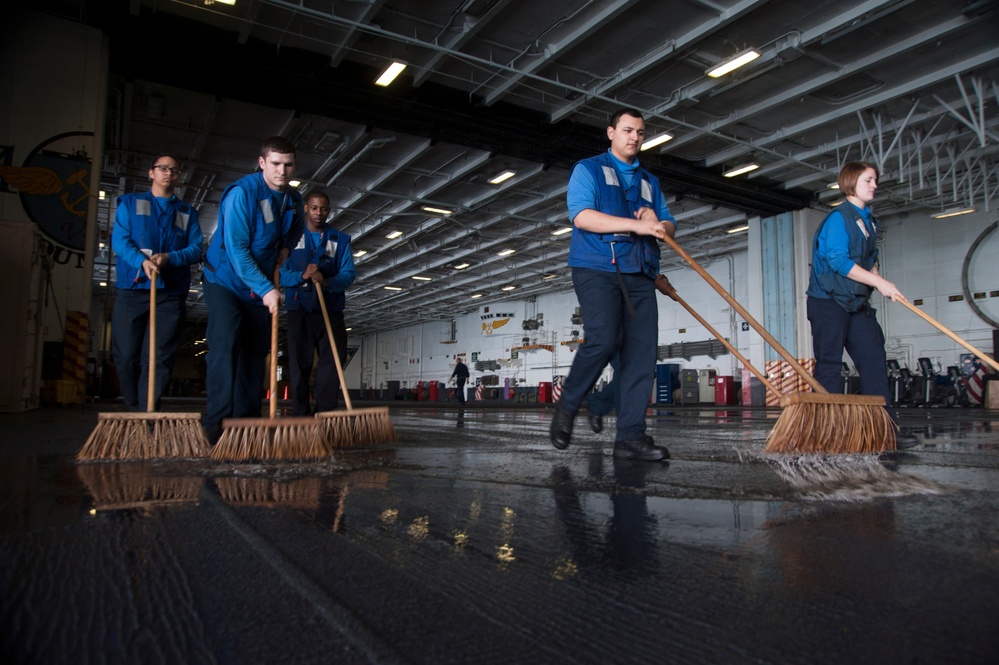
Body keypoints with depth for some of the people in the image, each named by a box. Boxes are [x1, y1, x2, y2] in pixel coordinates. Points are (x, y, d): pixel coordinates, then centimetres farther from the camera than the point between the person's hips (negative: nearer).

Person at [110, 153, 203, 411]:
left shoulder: (187, 212, 19)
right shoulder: (129, 203, 16)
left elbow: (196, 249, 6)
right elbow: (119, 239, 1)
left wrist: (169, 258, -14)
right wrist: (142, 261, -18)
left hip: (171, 294, 0)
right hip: (131, 290, 0)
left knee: (158, 358, -6)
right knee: (126, 355, -2)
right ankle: (133, 409, 13)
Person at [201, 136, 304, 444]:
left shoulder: (294, 199, 3)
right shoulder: (242, 192, -19)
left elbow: (296, 229, 26)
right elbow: (236, 249, -25)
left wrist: (286, 248, 4)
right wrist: (266, 289, -30)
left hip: (261, 286, 6)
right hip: (225, 280, -6)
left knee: (256, 350, 4)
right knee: (225, 344, -18)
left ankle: (247, 421, 10)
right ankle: (217, 423, -16)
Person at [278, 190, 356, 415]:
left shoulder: (340, 240, 12)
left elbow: (349, 273, -1)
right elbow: (280, 272, -1)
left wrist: (327, 282, -21)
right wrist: (301, 276, -21)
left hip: (331, 311, 1)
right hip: (299, 311, -1)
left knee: (332, 363, -5)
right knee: (300, 365, 0)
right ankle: (301, 415, 5)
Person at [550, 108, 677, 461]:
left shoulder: (650, 181, 27)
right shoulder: (588, 169, 9)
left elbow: (669, 226, 23)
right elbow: (581, 216, -9)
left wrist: (658, 221, -2)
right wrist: (636, 224, -15)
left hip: (640, 274, 6)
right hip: (597, 269, -5)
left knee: (642, 350, -6)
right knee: (604, 339, -23)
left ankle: (630, 436, -3)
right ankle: (566, 407, 1)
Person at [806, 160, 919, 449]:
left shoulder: (869, 220, 16)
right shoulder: (838, 217, -11)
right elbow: (838, 261, -20)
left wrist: (875, 276, 1)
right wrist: (879, 282, -18)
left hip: (857, 302, 8)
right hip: (828, 300, -8)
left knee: (874, 359, 3)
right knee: (829, 365, -4)